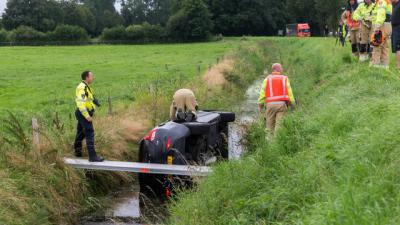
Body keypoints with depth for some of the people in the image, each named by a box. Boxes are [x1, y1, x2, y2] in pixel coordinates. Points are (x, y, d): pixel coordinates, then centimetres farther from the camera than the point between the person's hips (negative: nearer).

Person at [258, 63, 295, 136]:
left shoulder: (267, 79, 8)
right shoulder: (285, 78, 7)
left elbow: (263, 92, 2)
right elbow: (289, 92, 2)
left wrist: (260, 105, 6)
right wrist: (292, 103, 6)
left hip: (270, 104, 1)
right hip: (281, 104, 0)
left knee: (270, 125, 8)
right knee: (279, 125, -2)